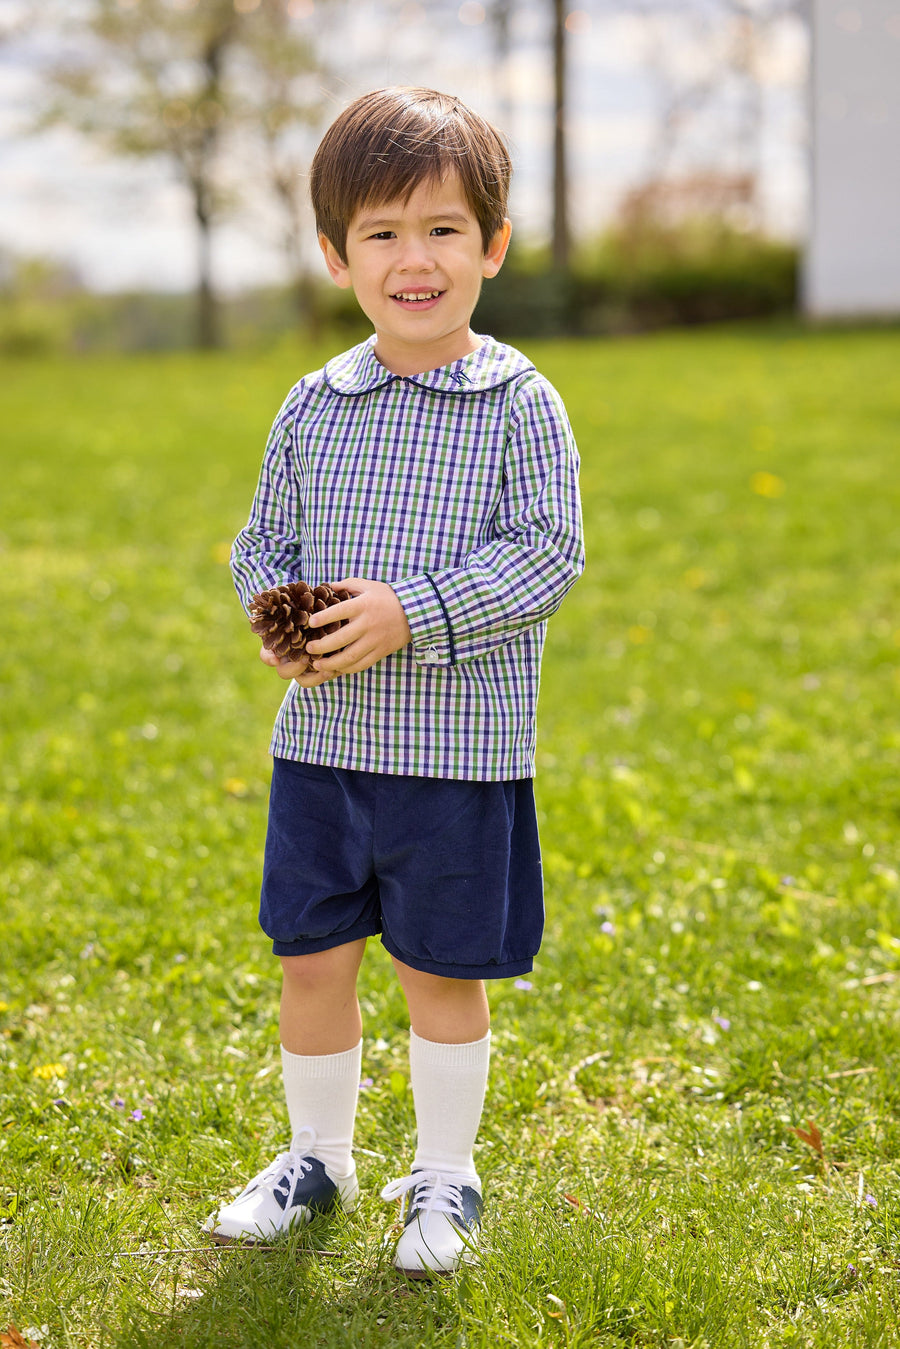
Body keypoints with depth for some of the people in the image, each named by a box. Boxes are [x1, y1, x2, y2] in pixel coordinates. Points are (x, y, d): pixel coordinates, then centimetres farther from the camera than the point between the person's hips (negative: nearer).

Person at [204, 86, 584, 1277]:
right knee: (311, 956, 11)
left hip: (460, 747, -4)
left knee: (442, 971, 7)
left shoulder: (520, 405, -7)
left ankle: (445, 1177, 25)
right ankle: (318, 1157, 31)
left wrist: (412, 613, -21)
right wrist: (276, 613, -9)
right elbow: (263, 540, 12)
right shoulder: (313, 408, 4)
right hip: (322, 738, 4)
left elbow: (547, 552, -11)